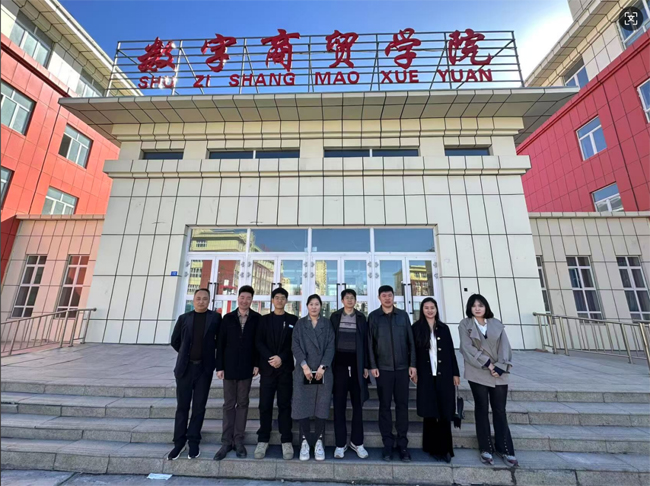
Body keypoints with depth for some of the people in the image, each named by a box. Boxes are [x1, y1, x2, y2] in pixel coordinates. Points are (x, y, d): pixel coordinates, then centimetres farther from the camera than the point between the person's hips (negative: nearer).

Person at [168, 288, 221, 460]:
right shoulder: (184, 318, 3)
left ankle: (193, 442, 22)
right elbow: (175, 341, 11)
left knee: (199, 407, 8)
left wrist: (211, 354, 5)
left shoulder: (215, 318, -2)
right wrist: (186, 354, 10)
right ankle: (179, 442, 24)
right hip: (185, 367, 1)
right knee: (182, 406, 9)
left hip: (204, 368, -1)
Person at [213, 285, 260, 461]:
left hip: (246, 367, -1)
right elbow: (221, 343, 1)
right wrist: (219, 367, -2)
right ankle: (226, 442, 22)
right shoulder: (228, 318, 1)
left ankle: (238, 440, 23)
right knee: (229, 404, 10)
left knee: (242, 404, 10)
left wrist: (257, 364, -6)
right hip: (229, 367, 1)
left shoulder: (256, 318, -3)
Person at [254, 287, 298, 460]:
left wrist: (282, 358, -13)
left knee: (284, 405, 6)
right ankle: (263, 440, 20)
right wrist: (270, 358, -14)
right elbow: (259, 342, 0)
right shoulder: (264, 319, 8)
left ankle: (286, 441, 16)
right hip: (267, 367, 1)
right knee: (265, 405, 5)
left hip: (285, 367, -1)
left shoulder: (293, 320, 5)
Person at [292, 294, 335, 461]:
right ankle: (305, 442, 20)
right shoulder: (300, 324, 6)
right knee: (303, 406, 4)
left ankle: (319, 442, 20)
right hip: (303, 372, 0)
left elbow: (330, 346, -1)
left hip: (323, 371, 0)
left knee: (322, 407, 6)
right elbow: (295, 346, -2)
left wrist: (322, 367, -11)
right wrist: (304, 366, -13)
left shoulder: (327, 324, 5)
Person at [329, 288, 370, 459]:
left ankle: (357, 442, 24)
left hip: (356, 363, 1)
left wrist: (366, 366, 0)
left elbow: (365, 342, 4)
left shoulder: (361, 318, 4)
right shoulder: (335, 317, 3)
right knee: (339, 404, 6)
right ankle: (340, 443, 19)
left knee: (357, 403, 10)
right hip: (339, 362, -1)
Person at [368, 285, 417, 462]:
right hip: (383, 368, -1)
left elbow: (410, 341, 5)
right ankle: (388, 443, 20)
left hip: (402, 367, 2)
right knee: (385, 405, 7)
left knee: (402, 405, 8)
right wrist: (373, 366, -6)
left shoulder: (403, 315, 4)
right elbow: (370, 343, -2)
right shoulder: (373, 316, -1)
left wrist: (413, 364, 1)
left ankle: (402, 444, 21)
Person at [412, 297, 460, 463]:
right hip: (426, 376, -2)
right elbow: (413, 351, -1)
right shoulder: (416, 328, -1)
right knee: (430, 413, 6)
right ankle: (433, 447, 21)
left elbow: (451, 351, 8)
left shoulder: (444, 328, 6)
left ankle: (444, 448, 19)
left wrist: (455, 373, 5)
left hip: (444, 375, 2)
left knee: (445, 412, 6)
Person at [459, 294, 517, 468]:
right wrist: (487, 363, -14)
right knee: (482, 409, 7)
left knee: (500, 410, 7)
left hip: (499, 374, 2)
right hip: (478, 373, -1)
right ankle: (486, 449, 19)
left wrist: (500, 367, -11)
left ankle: (505, 449, 22)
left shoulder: (497, 324, 5)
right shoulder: (465, 324, -2)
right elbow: (467, 348, -9)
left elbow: (505, 347, 0)